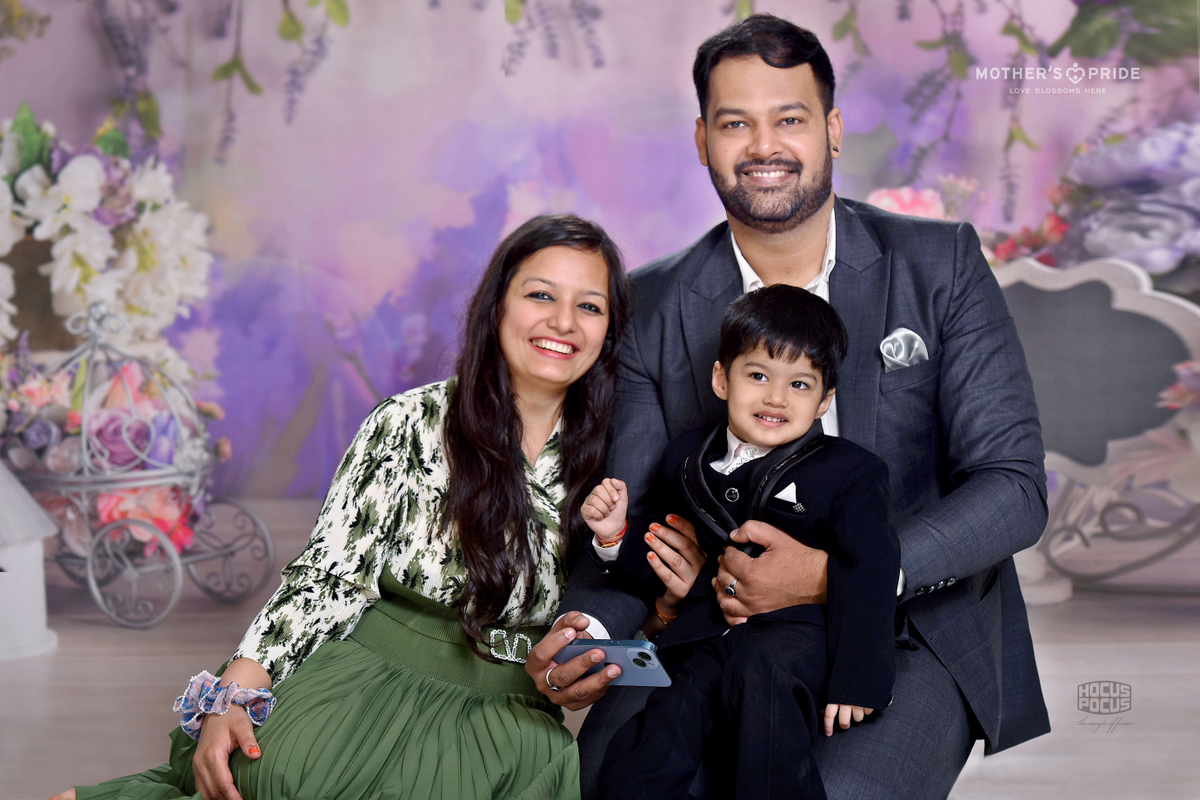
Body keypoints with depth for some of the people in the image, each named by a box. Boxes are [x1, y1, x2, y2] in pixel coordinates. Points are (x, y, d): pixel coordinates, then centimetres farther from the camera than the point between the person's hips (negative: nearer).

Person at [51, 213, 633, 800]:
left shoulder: (606, 458, 4)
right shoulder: (408, 424, -4)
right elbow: (330, 572, -6)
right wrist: (234, 696, -18)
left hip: (502, 709, 4)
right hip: (368, 674, -4)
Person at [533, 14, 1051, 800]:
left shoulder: (941, 264, -2)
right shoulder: (656, 304, 4)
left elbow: (1013, 486, -7)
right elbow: (630, 509, 4)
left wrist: (829, 574, -22)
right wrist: (590, 630, -21)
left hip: (913, 630, -2)